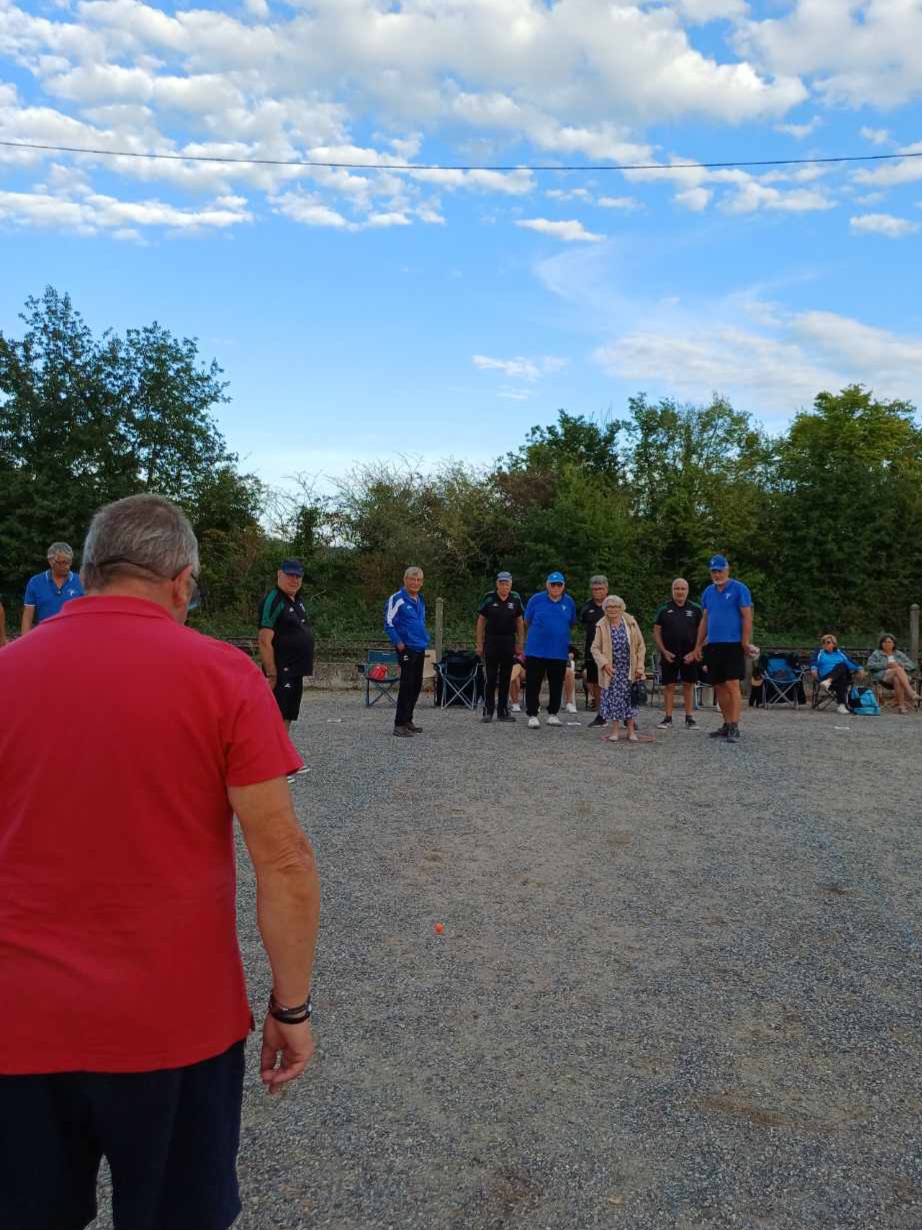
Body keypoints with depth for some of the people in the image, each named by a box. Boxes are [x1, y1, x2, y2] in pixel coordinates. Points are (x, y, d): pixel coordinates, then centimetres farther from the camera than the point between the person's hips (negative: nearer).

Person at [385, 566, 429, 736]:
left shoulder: (421, 601, 15)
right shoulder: (397, 599, -9)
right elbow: (389, 623, -12)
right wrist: (398, 643, -15)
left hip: (420, 649, 8)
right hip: (406, 649, -8)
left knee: (416, 685, 11)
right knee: (407, 685, -10)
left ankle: (407, 720, 22)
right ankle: (400, 724, -5)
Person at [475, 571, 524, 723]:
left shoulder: (516, 599, 3)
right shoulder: (489, 599, -3)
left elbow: (520, 622, 8)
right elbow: (481, 622, 1)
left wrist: (520, 644, 4)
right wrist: (479, 644, -2)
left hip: (509, 642, 2)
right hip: (491, 641, -2)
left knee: (505, 679, 8)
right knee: (490, 678, -2)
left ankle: (503, 712, 15)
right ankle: (488, 711, 4)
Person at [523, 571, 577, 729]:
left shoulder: (569, 602, 4)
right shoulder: (536, 599, -2)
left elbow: (572, 624, 16)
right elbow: (527, 622, 9)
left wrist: (559, 632, 9)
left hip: (560, 652, 2)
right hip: (536, 649, -2)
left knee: (556, 685, 10)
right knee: (533, 684, 0)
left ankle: (553, 714, 22)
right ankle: (532, 715, 8)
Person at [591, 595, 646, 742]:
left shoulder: (631, 623, -1)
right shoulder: (602, 626, -2)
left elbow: (640, 646, 2)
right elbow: (595, 648, -2)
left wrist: (639, 666, -4)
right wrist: (604, 664, -15)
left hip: (629, 669, 1)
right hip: (612, 669, 0)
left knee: (629, 697, 4)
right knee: (613, 697, 1)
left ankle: (631, 730, 12)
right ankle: (615, 730, 10)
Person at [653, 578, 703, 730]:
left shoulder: (695, 609, 4)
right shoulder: (664, 609, 4)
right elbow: (656, 631, 4)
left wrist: (695, 652, -6)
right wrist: (664, 651, -5)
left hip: (689, 655, 0)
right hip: (669, 655, 0)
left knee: (689, 685, 4)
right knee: (669, 686, 1)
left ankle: (690, 718, 11)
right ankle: (668, 718, 7)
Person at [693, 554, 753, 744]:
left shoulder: (739, 589, -4)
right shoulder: (708, 592, 13)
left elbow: (747, 617, -7)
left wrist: (745, 642, -14)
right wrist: (698, 645, 13)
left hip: (733, 645, -6)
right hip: (713, 646, 6)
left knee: (732, 686, -12)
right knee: (719, 687, 9)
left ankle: (734, 728, -12)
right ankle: (727, 724, 19)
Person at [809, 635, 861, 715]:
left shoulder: (840, 653, 27)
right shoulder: (819, 653, 19)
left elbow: (851, 662, 17)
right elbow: (813, 662, 1)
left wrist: (858, 669, -2)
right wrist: (813, 669, -21)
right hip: (825, 677, -2)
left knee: (841, 666, -33)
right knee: (841, 679, -34)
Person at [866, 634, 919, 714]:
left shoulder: (899, 654, 25)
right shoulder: (877, 653, 18)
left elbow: (912, 665, 13)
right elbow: (869, 665, 0)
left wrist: (900, 665, -7)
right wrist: (886, 665, -10)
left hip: (899, 676, 2)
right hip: (883, 676, -2)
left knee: (897, 679, -38)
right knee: (898, 669, -35)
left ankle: (901, 705, -46)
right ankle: (911, 694, -47)